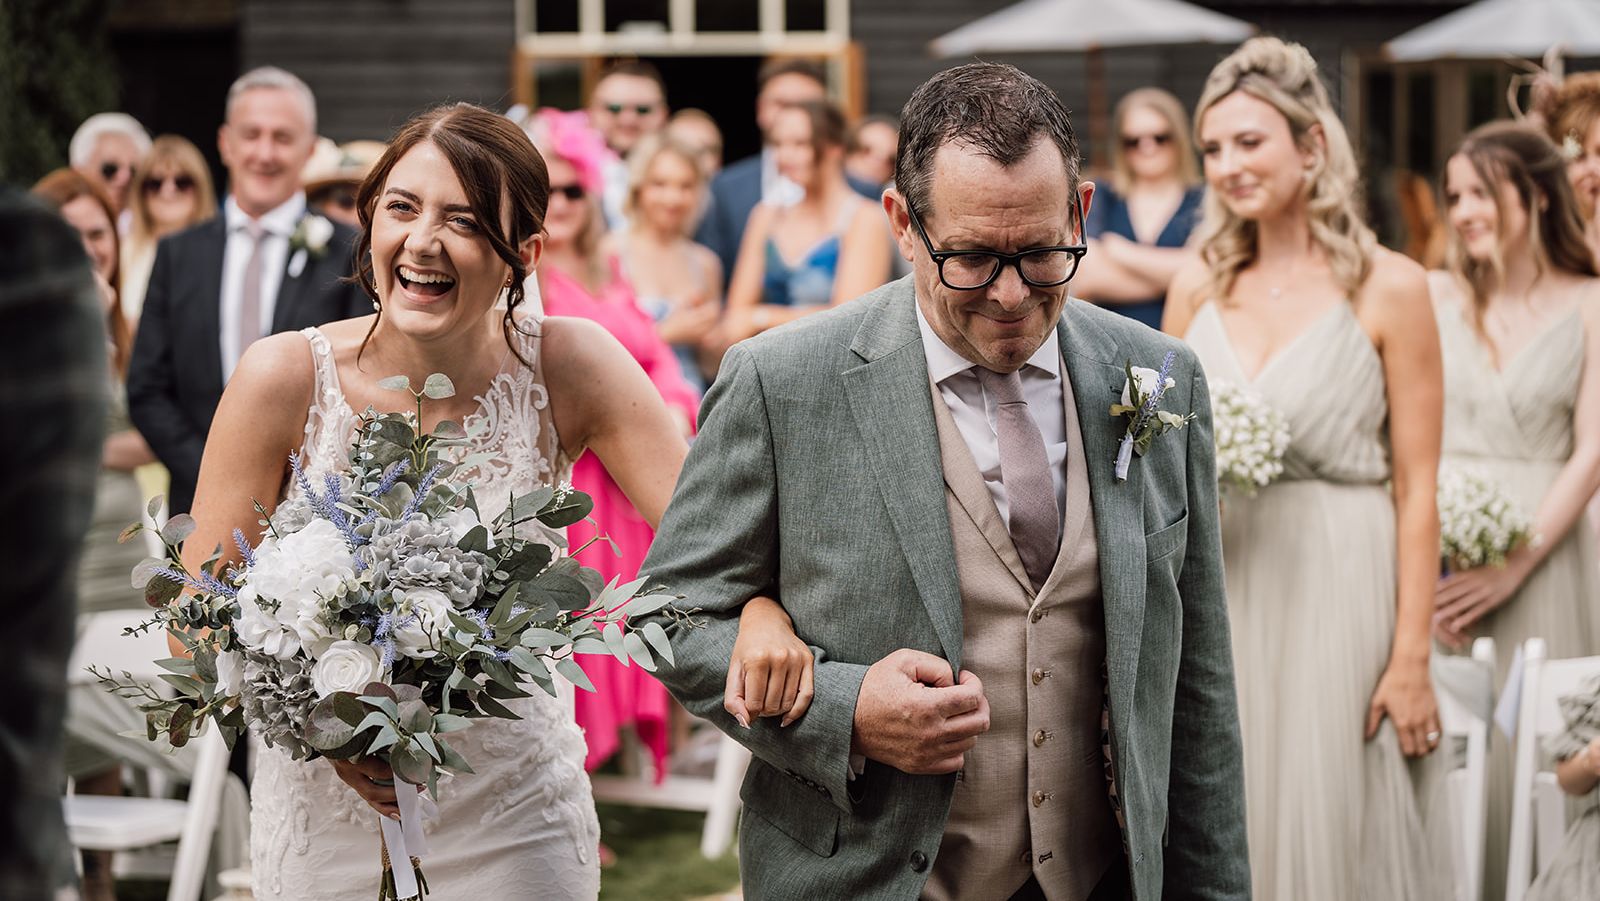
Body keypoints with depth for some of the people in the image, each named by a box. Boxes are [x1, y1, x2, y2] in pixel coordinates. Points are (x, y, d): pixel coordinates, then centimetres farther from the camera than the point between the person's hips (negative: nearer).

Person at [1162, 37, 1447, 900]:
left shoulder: (1387, 288, -4)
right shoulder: (1198, 286, 8)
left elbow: (1416, 488, -7)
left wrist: (1411, 659, -11)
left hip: (1335, 590, -4)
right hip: (1216, 588, 4)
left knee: (1325, 828, -3)